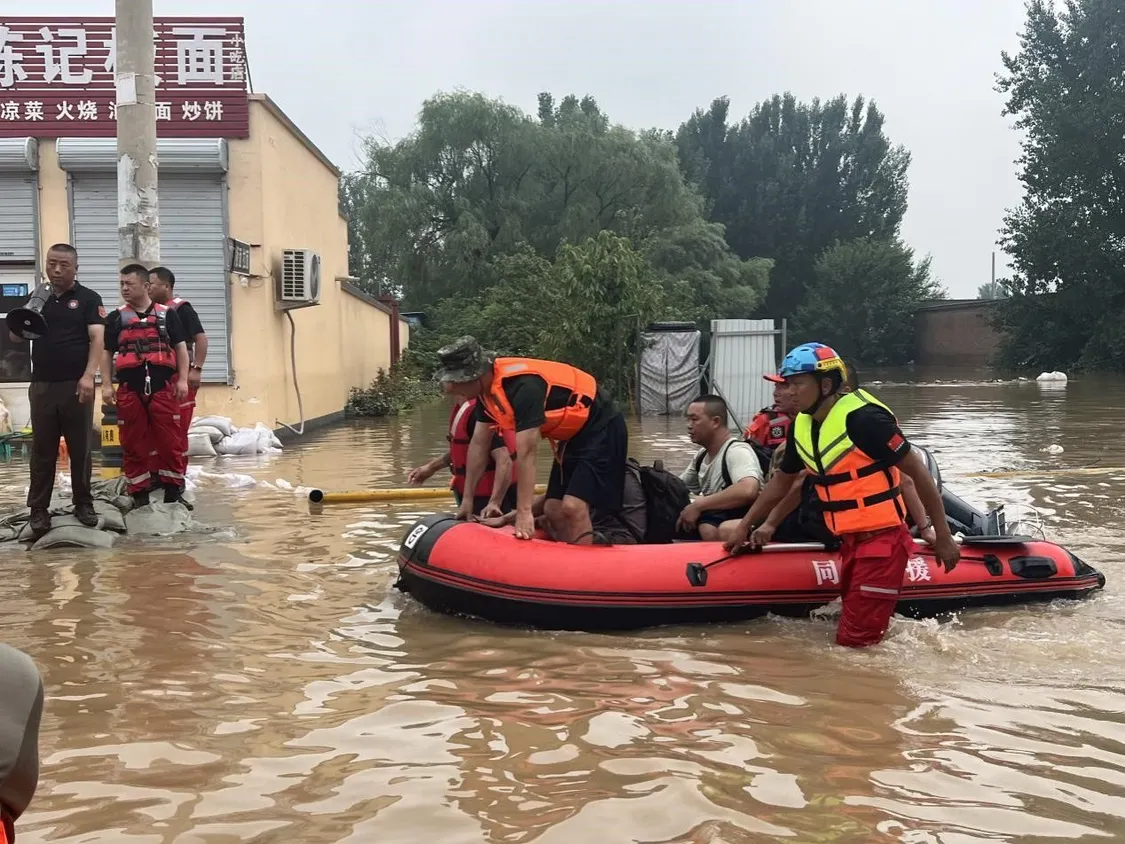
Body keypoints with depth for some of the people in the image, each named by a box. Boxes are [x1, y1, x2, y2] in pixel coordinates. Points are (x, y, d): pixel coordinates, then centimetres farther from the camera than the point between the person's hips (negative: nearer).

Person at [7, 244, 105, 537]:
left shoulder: (88, 299, 1)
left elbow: (97, 338, -9)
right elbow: (14, 337, 13)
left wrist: (88, 375, -22)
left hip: (76, 385, -3)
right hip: (42, 386, 3)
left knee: (81, 448, 5)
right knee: (42, 450, 5)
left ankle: (83, 503, 16)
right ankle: (38, 509, 8)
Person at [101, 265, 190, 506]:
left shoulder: (167, 314, 6)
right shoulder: (116, 318, 10)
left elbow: (181, 348, 6)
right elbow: (106, 353, 11)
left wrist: (182, 380, -2)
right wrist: (106, 385, 2)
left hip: (163, 387, -1)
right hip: (130, 389, 2)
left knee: (170, 439, 1)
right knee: (133, 442, 6)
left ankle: (174, 488, 13)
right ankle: (139, 493, 16)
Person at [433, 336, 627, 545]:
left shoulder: (522, 385, -30)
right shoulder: (487, 387, -2)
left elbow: (526, 453, -33)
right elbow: (479, 445, 8)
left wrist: (524, 513, -33)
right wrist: (467, 498, 12)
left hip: (601, 430, -9)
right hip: (573, 434, 10)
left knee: (573, 508, -20)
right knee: (553, 510, 6)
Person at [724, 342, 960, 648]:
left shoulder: (862, 418, -19)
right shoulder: (801, 427, 6)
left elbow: (918, 472, -15)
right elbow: (781, 483, 21)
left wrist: (943, 536, -12)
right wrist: (744, 527, 19)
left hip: (882, 540, -8)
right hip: (850, 542, 9)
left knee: (854, 642, -8)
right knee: (855, 631, 17)